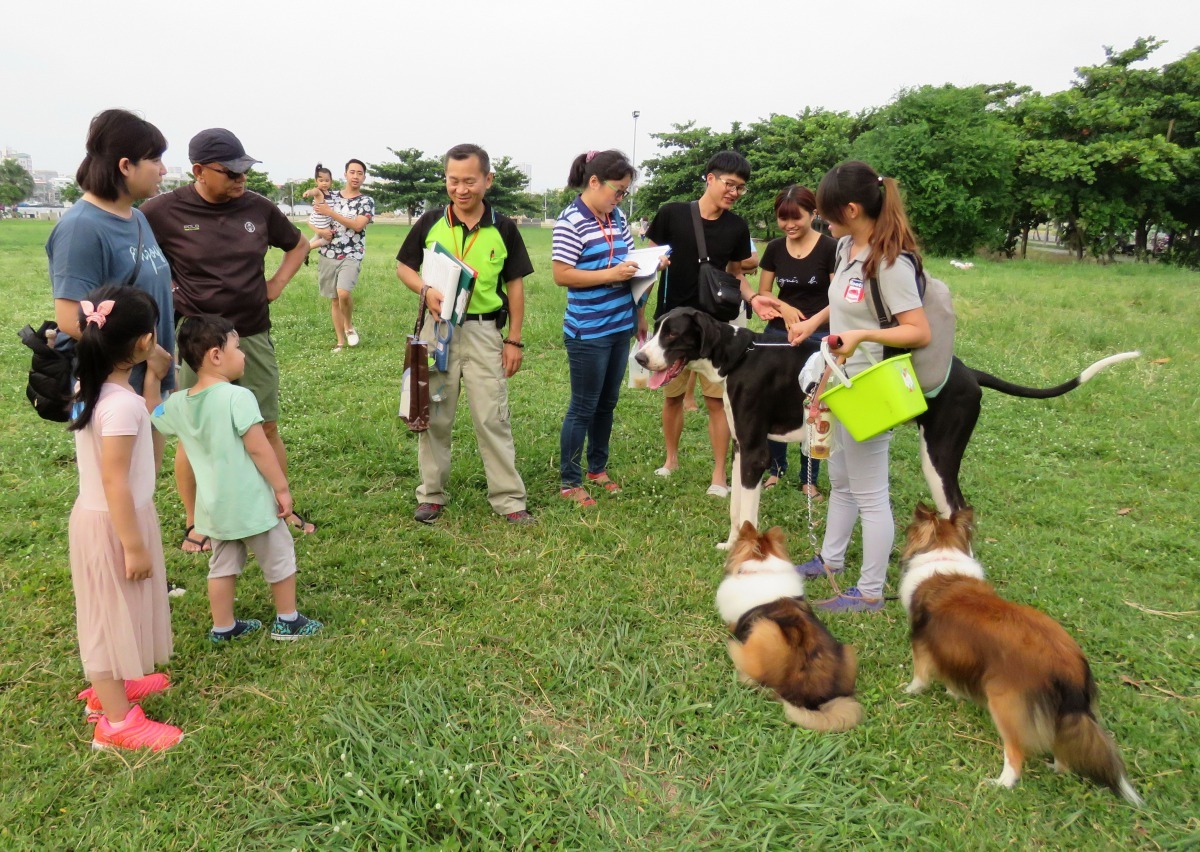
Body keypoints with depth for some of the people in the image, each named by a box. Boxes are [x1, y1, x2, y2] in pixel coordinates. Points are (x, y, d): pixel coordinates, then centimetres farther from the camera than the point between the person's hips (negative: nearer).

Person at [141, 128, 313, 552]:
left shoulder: (258, 208, 1)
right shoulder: (164, 211, -10)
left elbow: (298, 244, 18)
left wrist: (277, 283, 7)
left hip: (254, 337, 3)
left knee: (267, 427, 9)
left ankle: (282, 508, 26)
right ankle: (194, 524, 23)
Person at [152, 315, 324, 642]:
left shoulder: (177, 404, -1)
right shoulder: (237, 397, -21)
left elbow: (150, 420, 18)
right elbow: (258, 448, -22)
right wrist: (282, 488, -13)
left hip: (213, 505, 6)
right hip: (250, 502, -6)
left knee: (223, 565, 20)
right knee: (279, 556, 13)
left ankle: (223, 627, 30)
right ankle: (288, 621, 25)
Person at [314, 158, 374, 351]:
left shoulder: (367, 201, 0)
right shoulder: (331, 197, 10)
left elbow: (358, 225, -14)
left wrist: (331, 213, -15)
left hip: (351, 256, -4)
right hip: (328, 255, 4)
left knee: (343, 292, -26)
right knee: (334, 299, 7)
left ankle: (349, 326, 2)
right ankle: (340, 342, 17)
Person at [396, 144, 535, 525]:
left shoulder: (503, 229, -1)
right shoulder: (430, 222, -1)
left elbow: (514, 284, 4)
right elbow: (403, 266, 8)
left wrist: (514, 339, 0)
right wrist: (425, 290, -14)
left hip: (485, 331, -1)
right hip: (437, 327, 1)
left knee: (493, 418, 1)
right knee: (434, 417, 10)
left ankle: (509, 498, 10)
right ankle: (431, 495, 23)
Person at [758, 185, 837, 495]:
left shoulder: (830, 248, -9)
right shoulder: (774, 249, 3)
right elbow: (763, 294, 9)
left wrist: (813, 322, -29)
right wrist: (783, 307, -11)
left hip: (817, 338, -3)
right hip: (778, 334, 3)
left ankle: (809, 479, 16)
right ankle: (775, 468, 22)